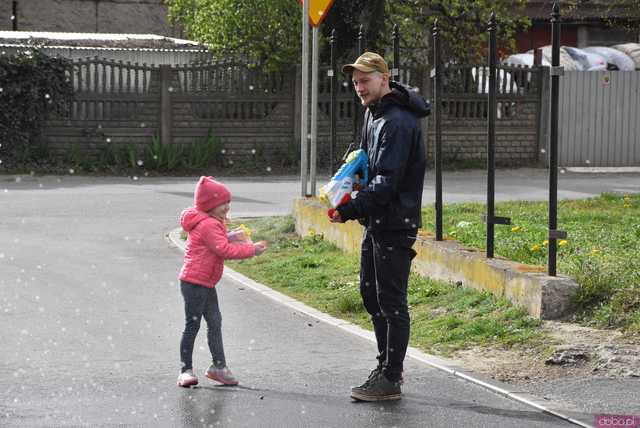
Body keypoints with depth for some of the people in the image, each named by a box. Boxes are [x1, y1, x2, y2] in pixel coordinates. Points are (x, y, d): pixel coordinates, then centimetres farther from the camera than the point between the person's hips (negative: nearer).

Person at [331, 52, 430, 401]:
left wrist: (350, 210, -28)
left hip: (395, 224, -11)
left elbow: (387, 182, -25)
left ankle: (390, 379, 1)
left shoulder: (397, 122, -20)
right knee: (370, 293, 18)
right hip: (376, 222, 11)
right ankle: (387, 365, 29)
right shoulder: (374, 113, 13)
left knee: (391, 301, -5)